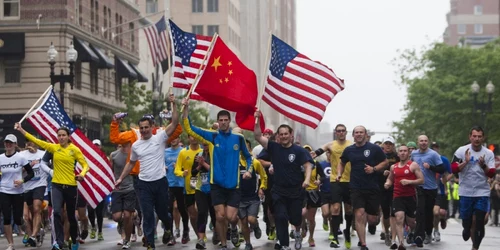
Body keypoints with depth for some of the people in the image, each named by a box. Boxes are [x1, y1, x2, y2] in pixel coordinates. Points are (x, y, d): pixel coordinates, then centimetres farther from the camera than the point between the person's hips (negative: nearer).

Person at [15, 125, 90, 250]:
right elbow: (36, 140, 4)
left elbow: (85, 165, -4)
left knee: (71, 216, 11)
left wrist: (82, 174, -24)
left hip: (71, 186, -1)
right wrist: (21, 130, 1)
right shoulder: (54, 147, 3)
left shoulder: (74, 149, -4)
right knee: (57, 212, -20)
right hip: (57, 185, 1)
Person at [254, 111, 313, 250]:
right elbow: (258, 136, -4)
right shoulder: (274, 148, 0)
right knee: (280, 217, -6)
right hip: (279, 191, 2)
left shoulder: (299, 150, -7)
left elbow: (308, 165, -15)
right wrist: (257, 119, -16)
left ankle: (297, 232, 41)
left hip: (296, 191, -2)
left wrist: (307, 180, -33)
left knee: (295, 218, 6)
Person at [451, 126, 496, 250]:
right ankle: (467, 229, 46)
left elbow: (491, 174, -3)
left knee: (480, 221, -6)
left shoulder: (489, 153, -1)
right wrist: (465, 162, -21)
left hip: (482, 193, 0)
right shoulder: (462, 151, -4)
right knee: (466, 219, 10)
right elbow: (454, 169, -7)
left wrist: (483, 165, -21)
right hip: (466, 192, 0)